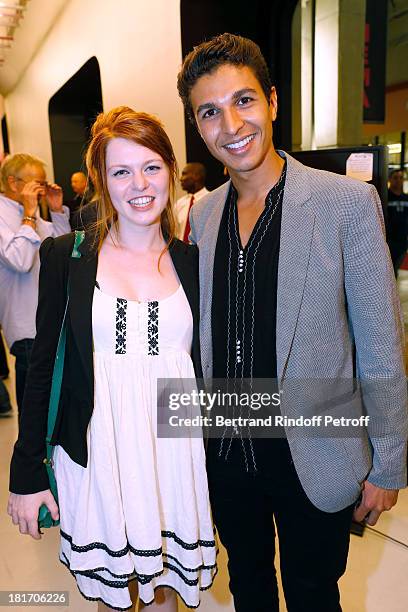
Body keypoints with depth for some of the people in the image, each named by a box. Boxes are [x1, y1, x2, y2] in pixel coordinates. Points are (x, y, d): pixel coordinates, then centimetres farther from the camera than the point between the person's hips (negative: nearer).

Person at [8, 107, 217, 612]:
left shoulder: (193, 262, 1)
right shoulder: (67, 257, -3)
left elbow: (207, 367, 6)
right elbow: (42, 366, 0)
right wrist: (26, 473, 1)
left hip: (175, 452, 1)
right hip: (96, 455, 0)